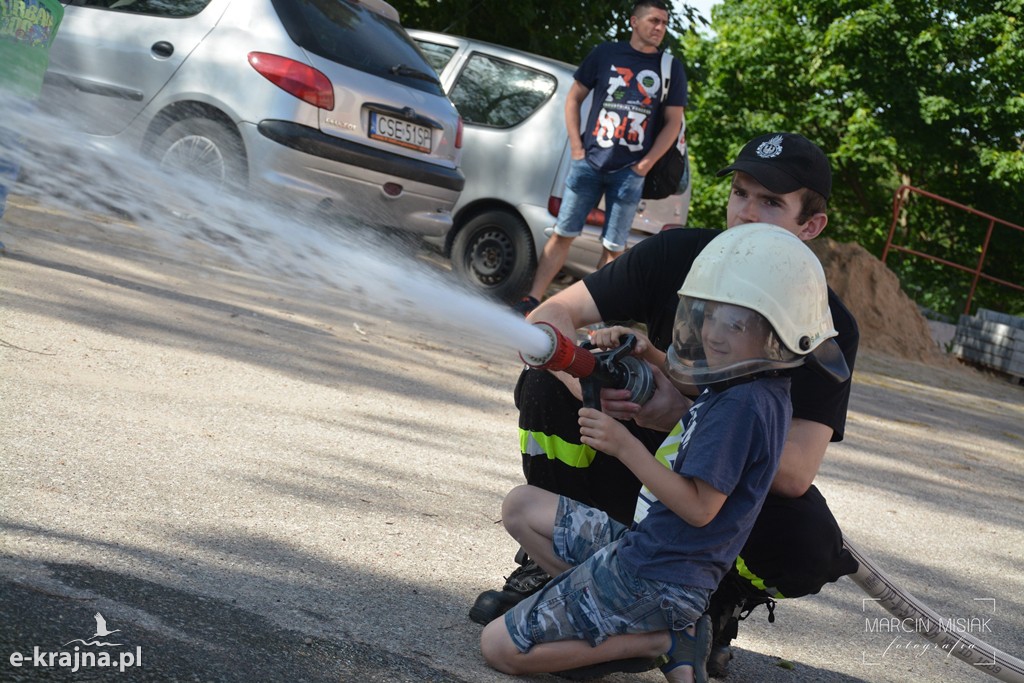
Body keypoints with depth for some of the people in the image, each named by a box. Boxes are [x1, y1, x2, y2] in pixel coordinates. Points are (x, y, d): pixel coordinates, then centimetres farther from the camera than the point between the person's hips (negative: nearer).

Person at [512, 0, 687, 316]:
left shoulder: (670, 68, 6)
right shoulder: (605, 54, 6)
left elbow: (673, 122, 6)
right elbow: (574, 97, 11)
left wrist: (646, 163, -3)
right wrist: (576, 145, 2)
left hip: (629, 171, 0)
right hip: (589, 162, 0)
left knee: (613, 247, 2)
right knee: (563, 234, -1)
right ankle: (532, 300, 2)